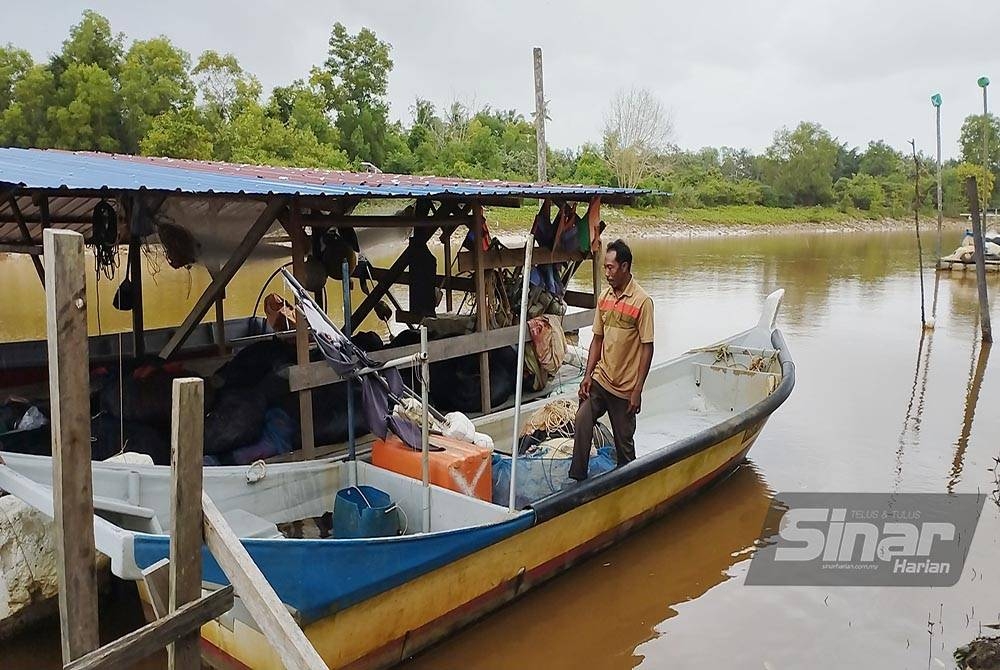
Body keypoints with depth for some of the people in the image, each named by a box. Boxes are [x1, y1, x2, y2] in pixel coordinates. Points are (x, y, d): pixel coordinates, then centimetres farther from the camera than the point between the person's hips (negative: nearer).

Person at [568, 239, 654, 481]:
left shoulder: (642, 301, -12)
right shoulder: (604, 297, 6)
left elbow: (647, 348, -12)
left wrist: (637, 391, -13)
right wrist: (588, 375, 2)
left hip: (625, 388, -4)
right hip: (599, 380, 4)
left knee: (624, 441, 8)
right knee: (582, 421, -15)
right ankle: (577, 478, -5)